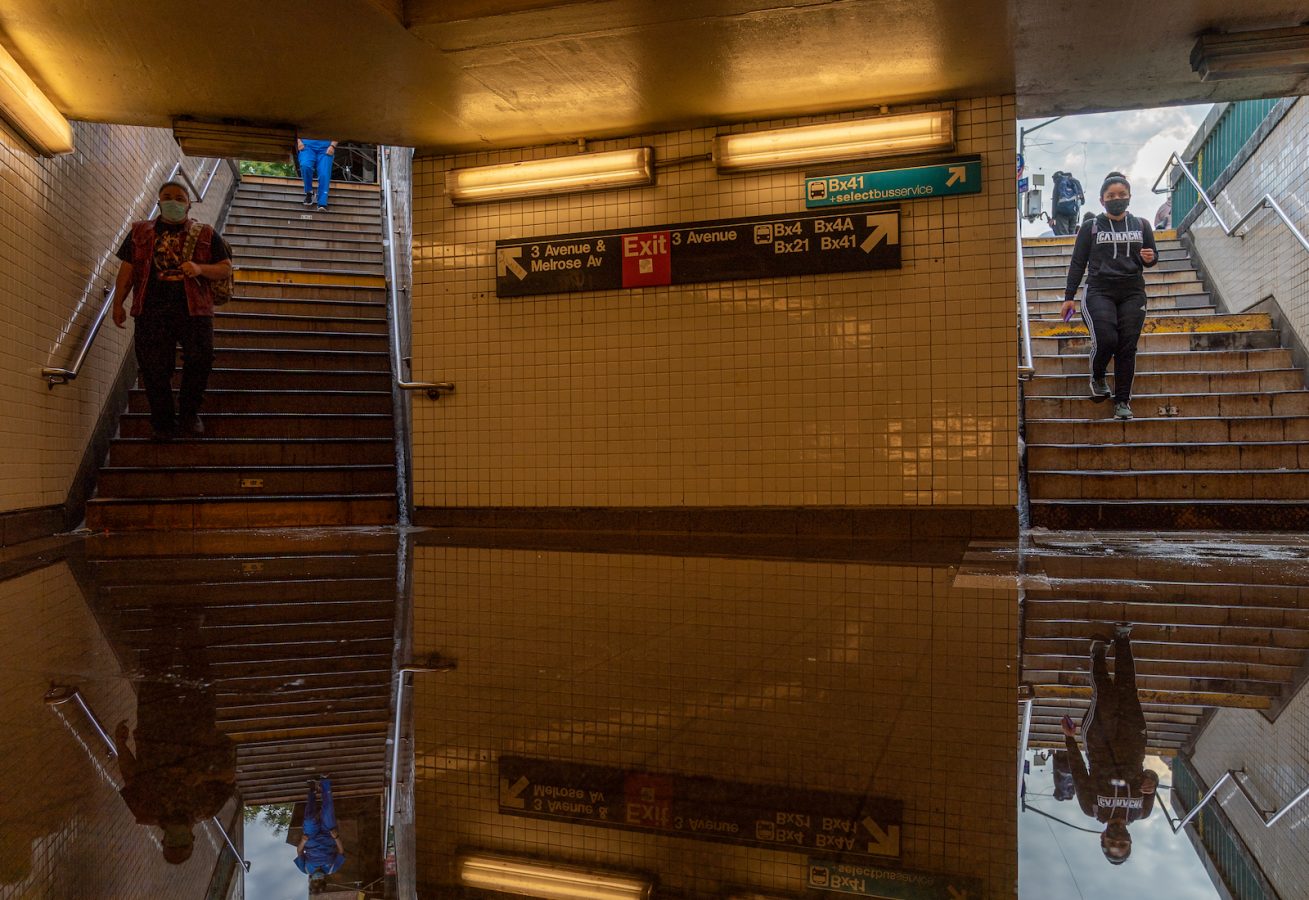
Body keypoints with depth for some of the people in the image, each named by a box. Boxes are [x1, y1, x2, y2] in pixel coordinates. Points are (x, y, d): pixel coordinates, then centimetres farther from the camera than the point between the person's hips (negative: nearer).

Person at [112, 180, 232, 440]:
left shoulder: (206, 235, 14)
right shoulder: (140, 232, 18)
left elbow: (226, 268, 9)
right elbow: (127, 269, 16)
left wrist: (200, 269, -10)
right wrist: (118, 303, 9)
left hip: (193, 308, -1)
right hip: (151, 309, 1)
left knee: (200, 358, -16)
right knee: (154, 369, -3)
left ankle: (189, 412, 4)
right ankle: (163, 423, 7)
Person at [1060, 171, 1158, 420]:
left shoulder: (1141, 225, 14)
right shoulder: (1091, 227, 8)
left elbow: (1152, 257, 21)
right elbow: (1077, 263, 8)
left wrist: (1150, 258, -4)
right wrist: (1069, 296, 2)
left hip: (1133, 292, 2)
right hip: (1099, 290, -2)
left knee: (1127, 346, -6)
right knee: (1106, 339, -21)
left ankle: (1122, 400, 1)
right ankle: (1097, 377, 11)